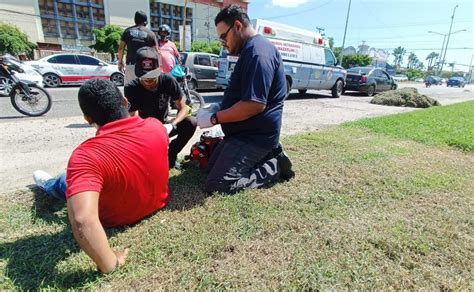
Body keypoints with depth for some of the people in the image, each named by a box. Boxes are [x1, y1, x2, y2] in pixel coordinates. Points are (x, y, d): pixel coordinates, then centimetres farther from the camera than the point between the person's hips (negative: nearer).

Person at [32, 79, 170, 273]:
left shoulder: (86, 156, -37)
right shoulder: (156, 126, -20)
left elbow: (82, 220, -50)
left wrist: (110, 264, -34)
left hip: (117, 220, -3)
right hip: (158, 204, 4)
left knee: (65, 182, 26)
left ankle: (48, 185, 62)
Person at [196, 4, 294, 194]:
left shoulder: (258, 52, -20)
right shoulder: (250, 50, 16)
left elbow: (255, 104, -29)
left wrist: (214, 118, -19)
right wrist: (218, 108, 8)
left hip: (256, 135, -11)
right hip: (245, 132, 11)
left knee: (217, 184, -15)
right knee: (211, 167, 19)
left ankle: (274, 166, -2)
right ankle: (268, 155, 13)